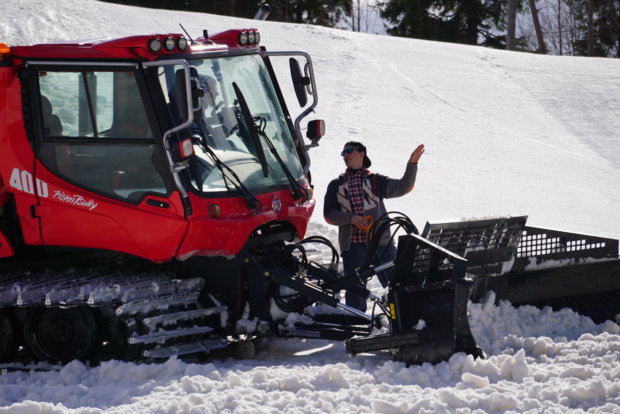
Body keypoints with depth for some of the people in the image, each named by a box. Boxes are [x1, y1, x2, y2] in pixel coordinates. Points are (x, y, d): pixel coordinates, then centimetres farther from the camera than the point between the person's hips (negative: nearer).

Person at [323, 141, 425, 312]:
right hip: (353, 245, 1)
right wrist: (351, 218, -8)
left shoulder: (375, 181, 12)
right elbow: (329, 214, 9)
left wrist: (412, 164, -13)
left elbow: (403, 187, 1)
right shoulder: (336, 185, 16)